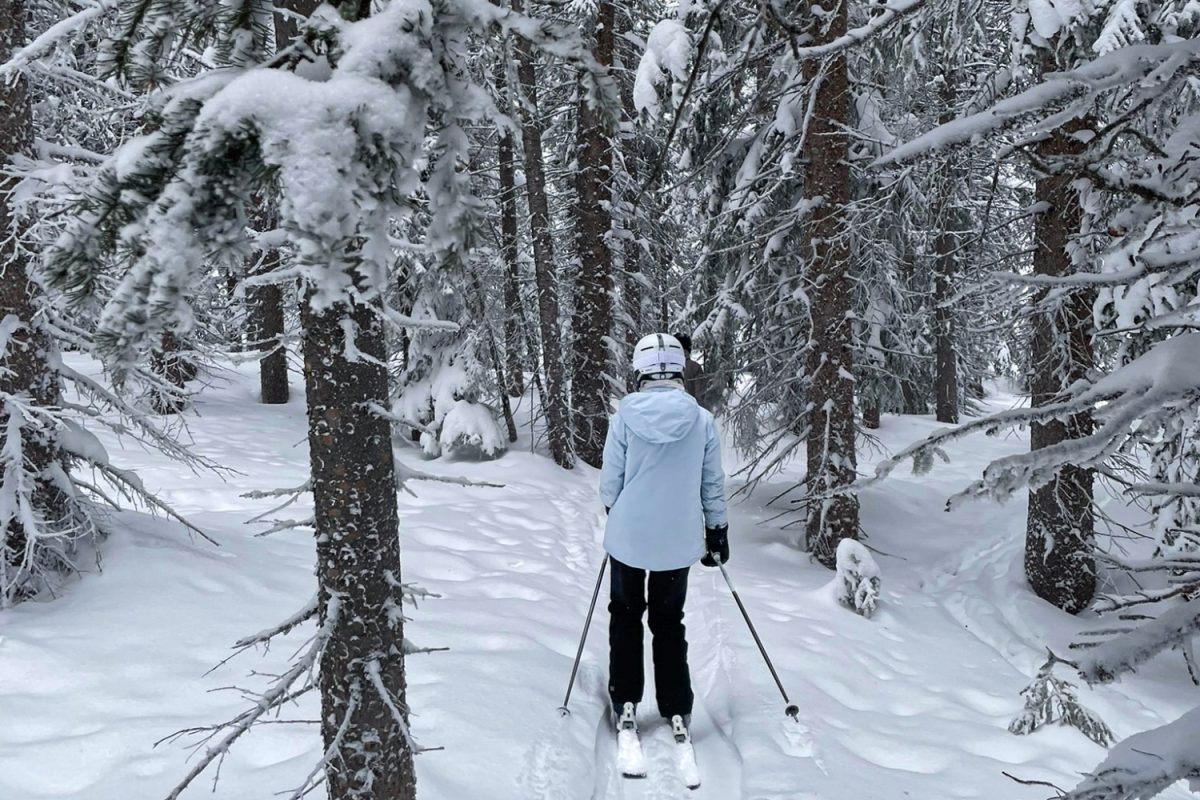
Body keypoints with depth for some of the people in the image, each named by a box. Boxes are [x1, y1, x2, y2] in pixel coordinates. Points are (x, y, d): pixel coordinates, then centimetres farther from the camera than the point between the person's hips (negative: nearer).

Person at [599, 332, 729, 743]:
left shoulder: (625, 415, -13)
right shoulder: (702, 420, -9)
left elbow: (610, 481, -6)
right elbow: (713, 484, -1)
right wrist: (718, 530, 13)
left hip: (628, 535, -1)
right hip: (678, 540, 1)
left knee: (625, 615, 19)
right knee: (669, 622, 17)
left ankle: (625, 702, 20)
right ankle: (677, 712, 21)